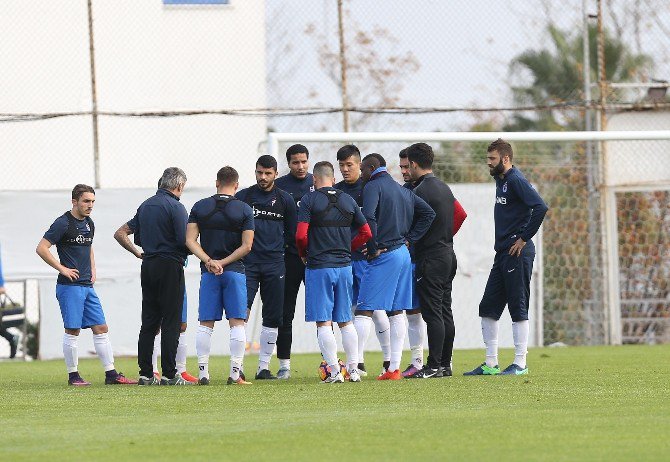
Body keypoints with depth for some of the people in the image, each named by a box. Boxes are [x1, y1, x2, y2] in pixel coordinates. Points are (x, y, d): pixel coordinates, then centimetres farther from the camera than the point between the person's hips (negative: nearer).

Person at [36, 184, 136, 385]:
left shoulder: (89, 224, 14)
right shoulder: (63, 223, -10)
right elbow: (42, 248, -14)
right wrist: (62, 269, -15)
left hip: (87, 285, 8)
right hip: (69, 286, -8)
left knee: (101, 328, 4)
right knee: (72, 330, -5)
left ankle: (111, 374, 6)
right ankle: (73, 375, 3)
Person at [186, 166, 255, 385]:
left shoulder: (200, 207, 3)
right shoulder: (244, 210, -2)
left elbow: (190, 240, -3)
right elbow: (246, 246, -8)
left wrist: (209, 261, -9)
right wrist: (223, 263, -7)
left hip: (208, 273, 2)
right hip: (234, 271, -2)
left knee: (206, 324, 6)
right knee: (237, 323, 1)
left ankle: (203, 372, 2)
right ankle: (235, 373, -5)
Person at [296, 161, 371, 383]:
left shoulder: (309, 200, -6)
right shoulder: (348, 200, 8)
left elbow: (301, 235, -13)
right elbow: (366, 233, 9)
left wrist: (304, 254, 6)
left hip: (319, 267, -4)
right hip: (344, 265, 4)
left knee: (324, 323, -2)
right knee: (345, 321, 13)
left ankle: (335, 372, -7)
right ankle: (353, 370, 8)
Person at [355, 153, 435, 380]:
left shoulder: (373, 186, -8)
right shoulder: (402, 190, 17)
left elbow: (368, 217, -23)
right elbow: (428, 213, 18)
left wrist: (373, 248, -13)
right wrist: (409, 238, 12)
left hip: (383, 257, -8)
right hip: (403, 255, 8)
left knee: (364, 310, -7)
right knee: (396, 313, 10)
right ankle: (394, 368, 9)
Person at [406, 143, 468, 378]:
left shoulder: (420, 191, -15)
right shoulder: (444, 188, 13)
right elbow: (461, 215, 23)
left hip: (431, 259, -9)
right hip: (448, 256, 9)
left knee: (433, 314, -9)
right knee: (445, 312, 11)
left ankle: (433, 366, -10)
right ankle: (445, 364, 13)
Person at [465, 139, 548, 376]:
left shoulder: (516, 181, -13)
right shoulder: (501, 180, 16)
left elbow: (540, 207, -25)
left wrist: (524, 239, -19)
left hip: (517, 253, -10)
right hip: (503, 254, 10)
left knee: (518, 308, -4)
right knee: (488, 308, 9)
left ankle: (520, 364, 2)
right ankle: (490, 364, 14)